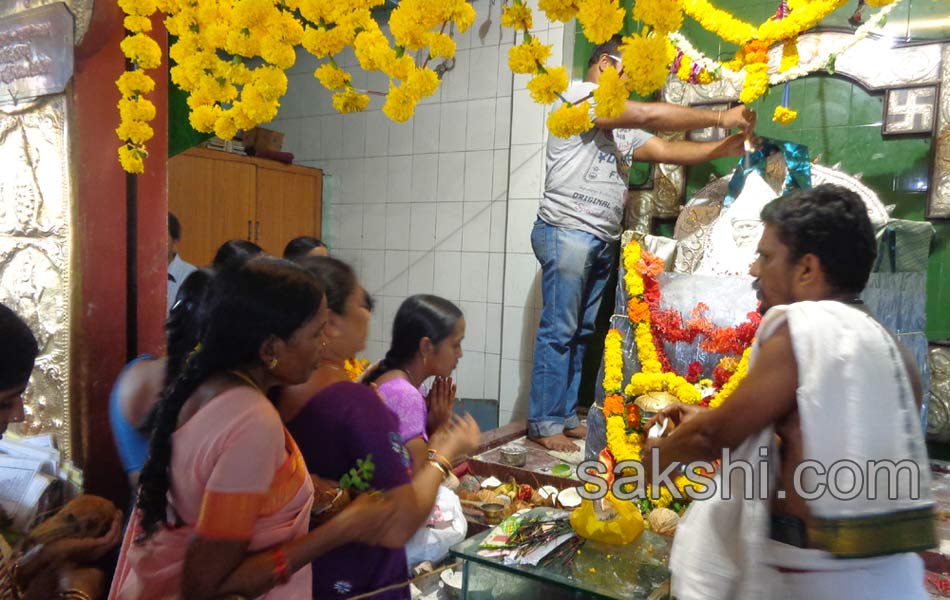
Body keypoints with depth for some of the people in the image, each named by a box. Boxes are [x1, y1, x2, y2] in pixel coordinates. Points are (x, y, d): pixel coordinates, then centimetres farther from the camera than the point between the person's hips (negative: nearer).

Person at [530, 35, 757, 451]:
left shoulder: (622, 126, 24)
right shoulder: (579, 94, -3)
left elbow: (665, 151, 15)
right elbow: (650, 115, -12)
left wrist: (724, 148, 3)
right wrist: (719, 117, -7)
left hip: (603, 241, 9)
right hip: (567, 232, -9)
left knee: (582, 333, 8)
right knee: (558, 331, -6)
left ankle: (566, 416, 16)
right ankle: (544, 423, 1)